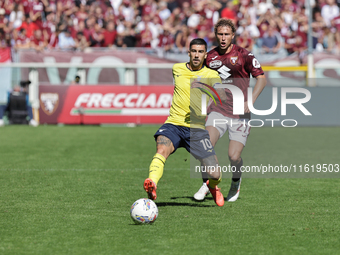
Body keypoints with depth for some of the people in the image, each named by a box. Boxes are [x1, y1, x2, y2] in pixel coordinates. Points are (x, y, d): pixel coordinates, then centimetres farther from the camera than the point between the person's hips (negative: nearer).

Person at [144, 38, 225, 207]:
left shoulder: (210, 75, 1)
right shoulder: (177, 69, 10)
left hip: (196, 128, -1)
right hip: (173, 124, 1)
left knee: (215, 175, -6)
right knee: (162, 150, -34)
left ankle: (212, 186, 31)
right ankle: (152, 185, -55)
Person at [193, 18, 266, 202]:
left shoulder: (243, 55, -5)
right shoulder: (210, 57, 6)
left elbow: (261, 78, -4)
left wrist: (250, 101, -15)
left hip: (239, 113, -3)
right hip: (218, 110, 3)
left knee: (234, 156, -10)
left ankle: (236, 182, 23)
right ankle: (207, 184, 0)